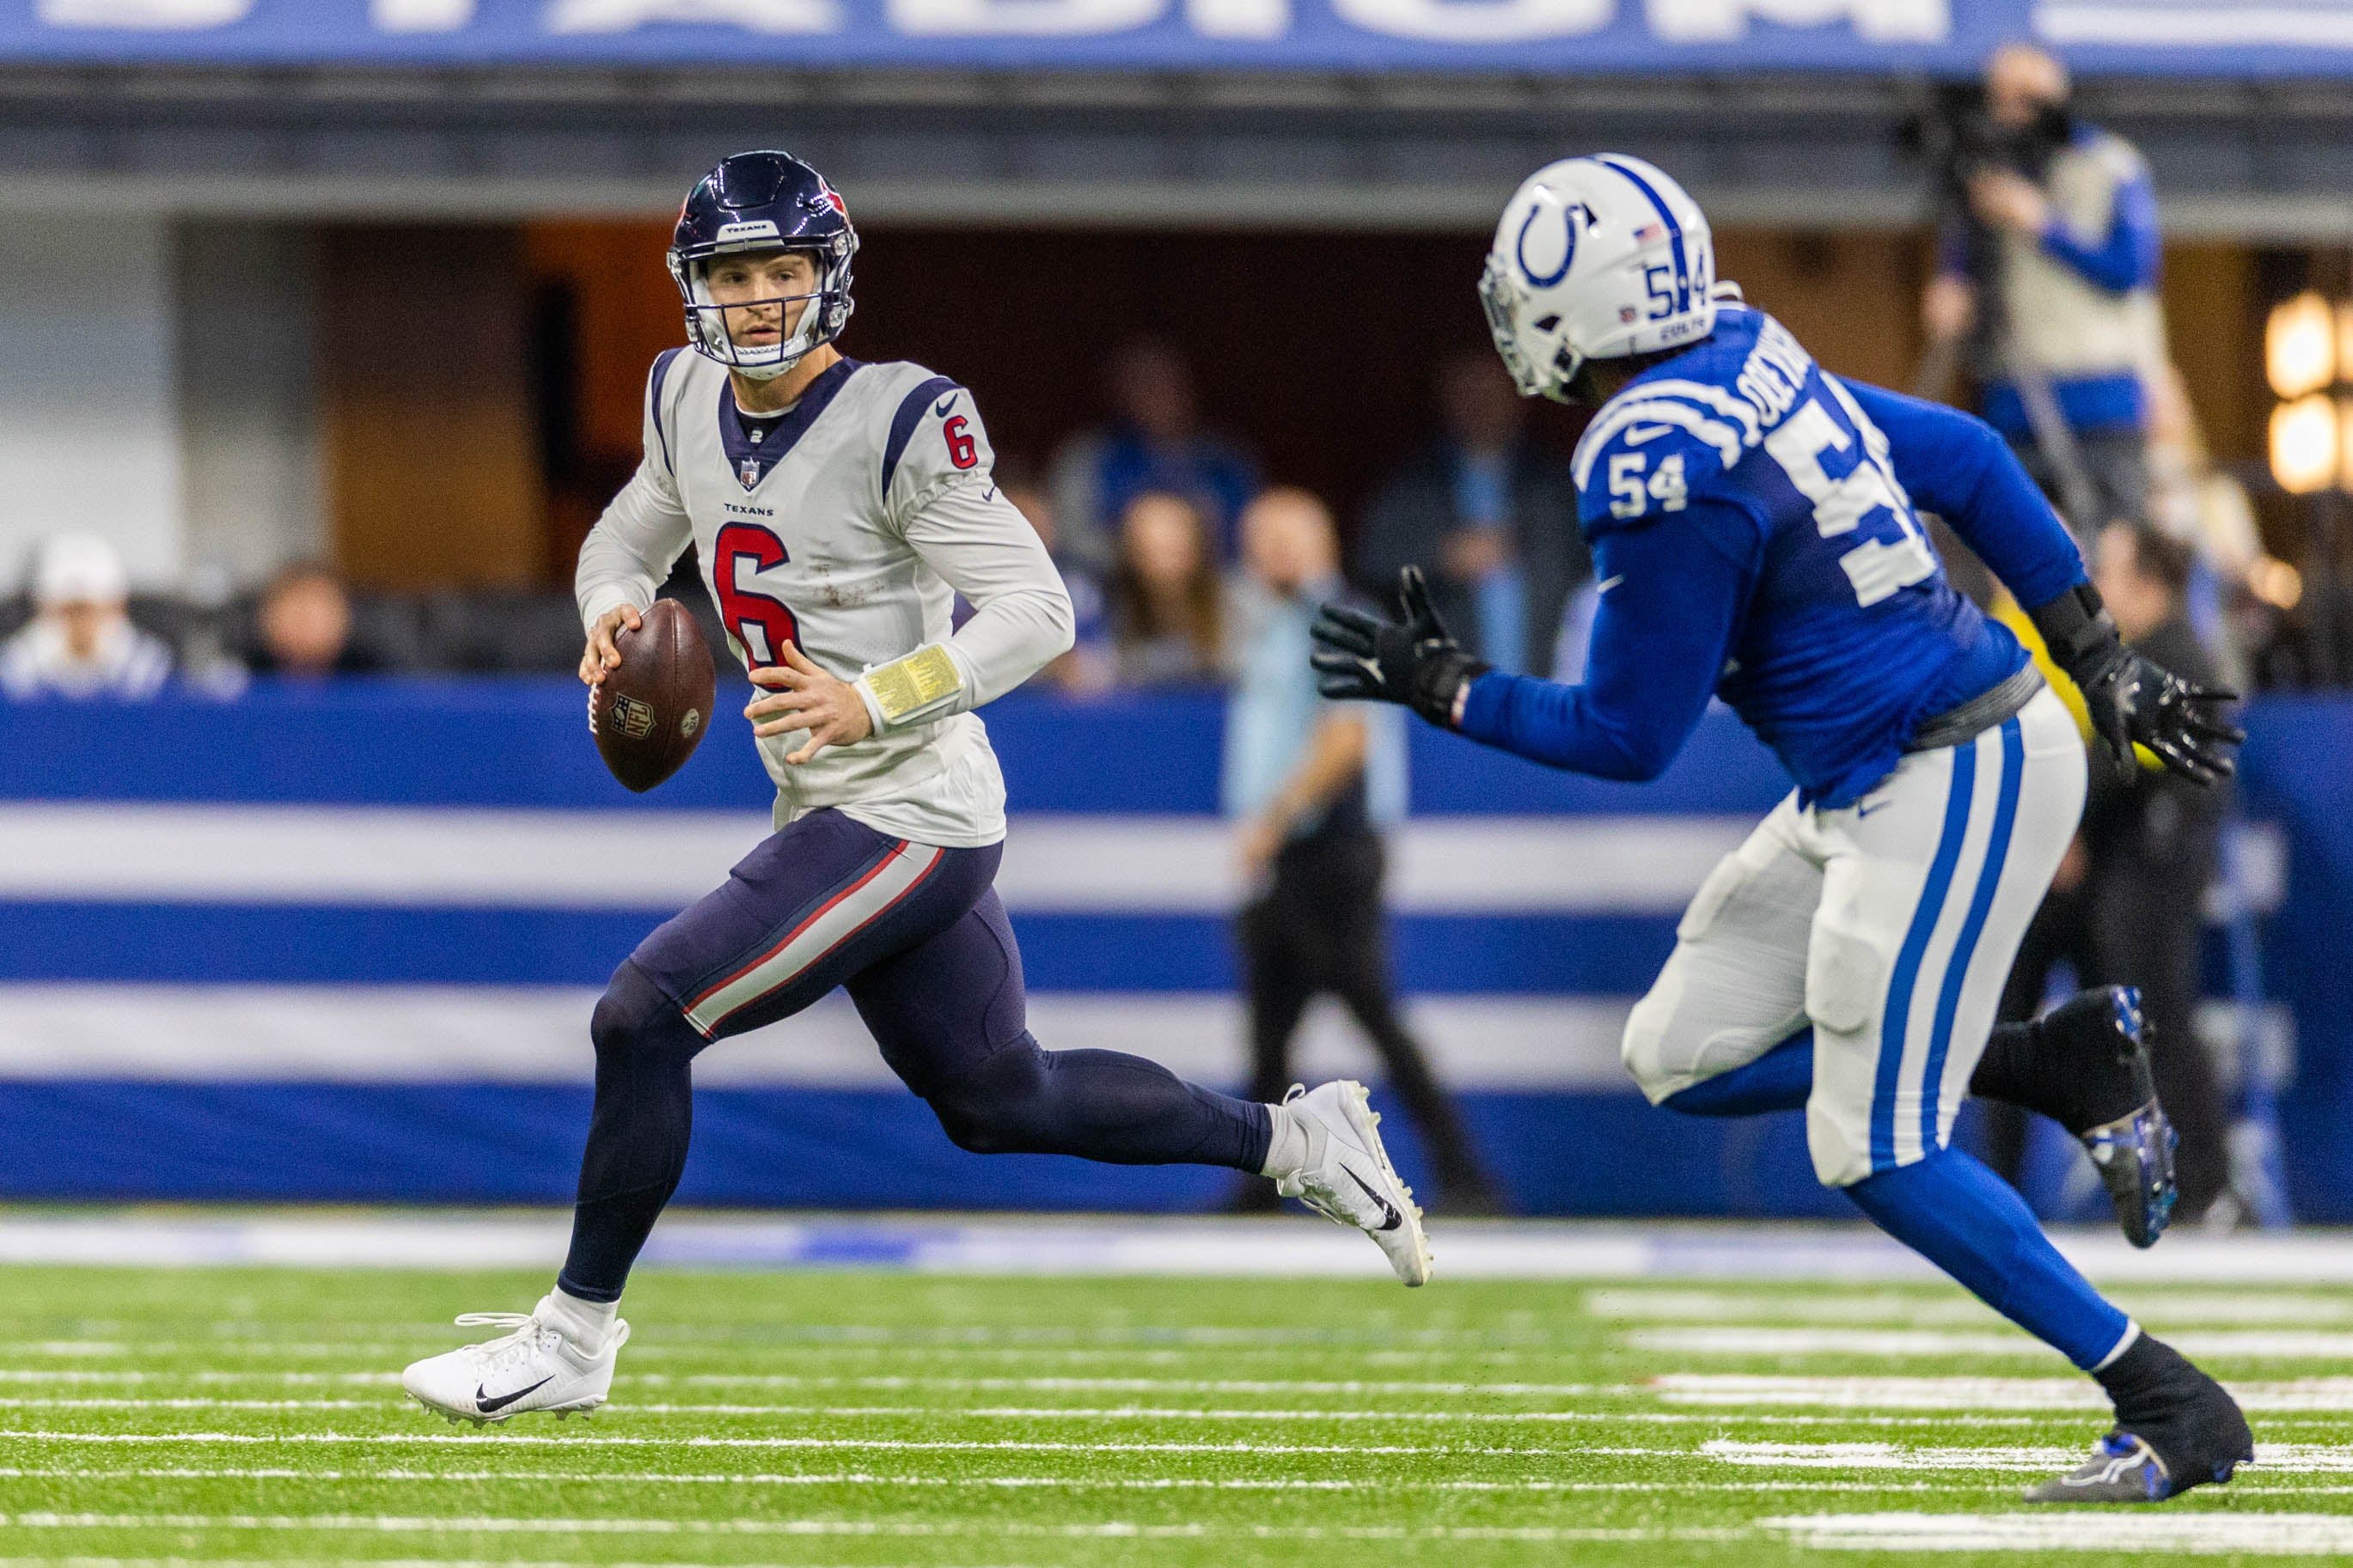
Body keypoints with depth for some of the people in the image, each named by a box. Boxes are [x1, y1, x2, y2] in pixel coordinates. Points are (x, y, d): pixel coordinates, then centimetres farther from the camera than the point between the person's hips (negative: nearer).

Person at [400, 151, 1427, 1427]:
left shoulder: (901, 424, -18)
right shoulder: (690, 401, 4)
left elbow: (1035, 611, -19)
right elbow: (628, 540, 21)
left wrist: (873, 702, -30)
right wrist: (614, 609, -2)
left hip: (912, 814, -9)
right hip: (830, 813, 9)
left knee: (643, 1017, -14)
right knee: (999, 1102, 20)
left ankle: (574, 1339, -2)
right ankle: (1294, 1140, 35)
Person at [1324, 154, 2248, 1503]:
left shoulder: (1663, 477, -22)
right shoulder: (1753, 360, 5)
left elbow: (1629, 738, -13)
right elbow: (1964, 460, 13)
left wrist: (1444, 690, 0)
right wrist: (2103, 661, 17)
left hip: (1945, 790, -10)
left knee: (1877, 1153, -7)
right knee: (1682, 1059, 12)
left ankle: (2173, 1407, -1)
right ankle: (2063, 1064, 16)